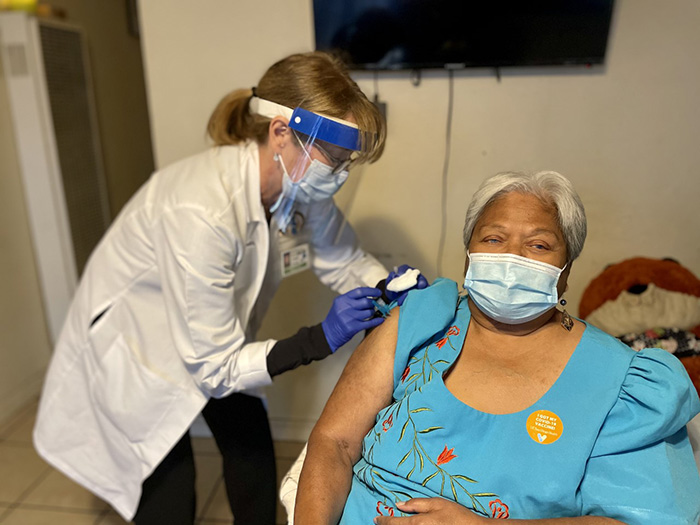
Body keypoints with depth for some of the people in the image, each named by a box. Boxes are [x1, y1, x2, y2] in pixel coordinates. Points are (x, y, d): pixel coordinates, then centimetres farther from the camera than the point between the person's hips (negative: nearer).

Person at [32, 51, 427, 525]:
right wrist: (320, 339, -37)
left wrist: (389, 287, -23)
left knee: (254, 452, 8)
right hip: (133, 340, -6)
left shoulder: (300, 183, -17)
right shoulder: (201, 211, -39)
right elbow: (213, 367, -30)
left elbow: (345, 260, -3)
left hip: (218, 339, 6)